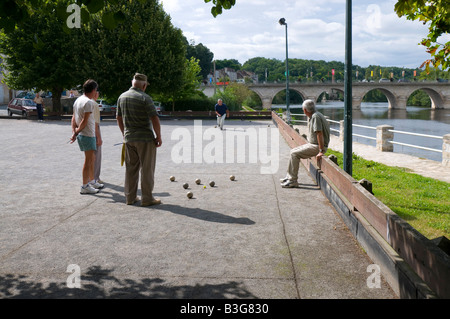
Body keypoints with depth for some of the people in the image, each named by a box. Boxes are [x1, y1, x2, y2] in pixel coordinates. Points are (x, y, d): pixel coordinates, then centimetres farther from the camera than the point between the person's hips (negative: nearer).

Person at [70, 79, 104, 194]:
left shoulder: (78, 100, 13)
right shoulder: (89, 102, -17)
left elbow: (74, 118, 10)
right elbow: (84, 121, -19)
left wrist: (74, 131, 3)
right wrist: (76, 133, -13)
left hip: (81, 135, 9)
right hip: (88, 135, -9)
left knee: (92, 159, 19)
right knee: (88, 161, -2)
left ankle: (92, 182, 29)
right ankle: (85, 186, 3)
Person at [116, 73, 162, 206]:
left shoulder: (122, 97, 8)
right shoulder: (144, 98, -13)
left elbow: (118, 118, 16)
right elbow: (154, 119, -16)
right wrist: (158, 137, -7)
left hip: (129, 138, 6)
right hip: (145, 138, -6)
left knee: (130, 168, 12)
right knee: (147, 169, 1)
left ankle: (130, 197, 17)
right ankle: (147, 199, 5)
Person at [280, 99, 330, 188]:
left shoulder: (315, 116, -20)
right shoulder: (311, 116, 13)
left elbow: (319, 133, -27)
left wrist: (321, 151, -30)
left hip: (317, 146, -10)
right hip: (313, 144, 10)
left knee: (295, 154, -15)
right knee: (293, 151, 12)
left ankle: (293, 181, -10)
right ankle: (289, 176, 18)